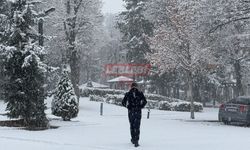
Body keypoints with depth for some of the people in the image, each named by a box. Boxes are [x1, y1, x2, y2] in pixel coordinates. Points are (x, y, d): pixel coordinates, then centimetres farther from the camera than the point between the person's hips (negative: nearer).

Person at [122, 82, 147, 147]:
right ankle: (136, 140, -12)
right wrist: (141, 106, 7)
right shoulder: (140, 93, -1)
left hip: (130, 111, 1)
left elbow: (123, 102, -1)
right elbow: (144, 101, -6)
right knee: (137, 126, -1)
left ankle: (133, 139, 25)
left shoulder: (128, 94, 1)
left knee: (132, 125, 17)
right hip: (138, 111, -1)